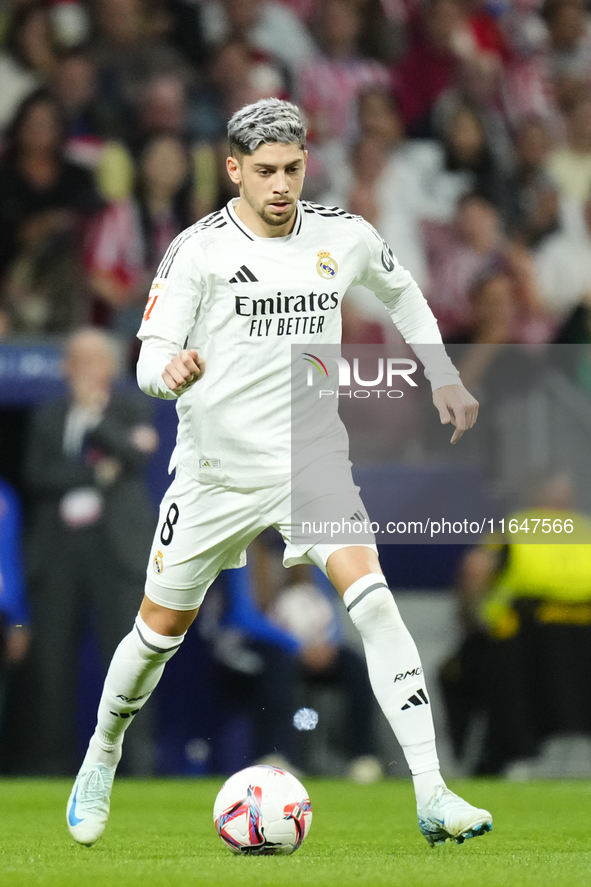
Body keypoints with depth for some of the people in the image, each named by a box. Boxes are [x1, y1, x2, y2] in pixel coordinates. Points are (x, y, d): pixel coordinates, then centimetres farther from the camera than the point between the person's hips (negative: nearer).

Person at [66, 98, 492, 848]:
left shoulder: (344, 237, -1)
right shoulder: (199, 250, -11)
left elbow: (401, 294, 21)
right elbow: (150, 362, -14)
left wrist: (444, 378, 19)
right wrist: (171, 372, -37)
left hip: (310, 459, 1)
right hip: (217, 468, -1)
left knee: (372, 598, -21)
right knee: (160, 630, 10)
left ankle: (431, 796, -24)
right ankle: (102, 757, 41)